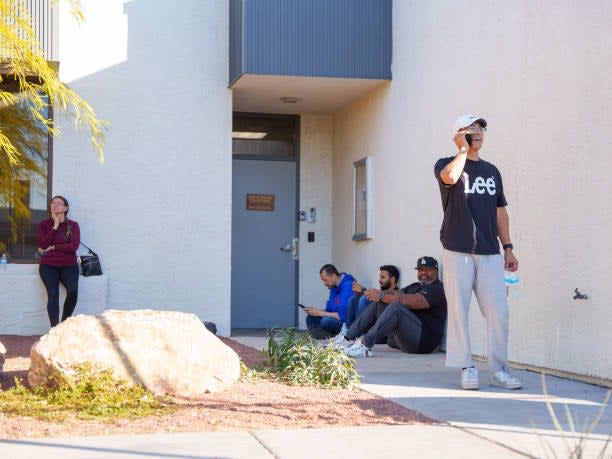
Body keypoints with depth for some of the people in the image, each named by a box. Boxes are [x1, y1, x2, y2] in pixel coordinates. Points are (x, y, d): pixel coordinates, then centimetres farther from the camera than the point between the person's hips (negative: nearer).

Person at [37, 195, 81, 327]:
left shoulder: (73, 225, 6)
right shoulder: (44, 225, 6)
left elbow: (74, 246, -9)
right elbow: (43, 245, -10)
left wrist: (52, 248, -10)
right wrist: (55, 226, -10)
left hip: (69, 266, 0)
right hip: (48, 266, 0)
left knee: (73, 291, -24)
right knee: (53, 294, -24)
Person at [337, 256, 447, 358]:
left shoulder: (437, 289, -4)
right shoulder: (415, 286, 26)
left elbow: (411, 301, -19)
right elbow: (396, 293, 10)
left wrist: (382, 296, -19)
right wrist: (380, 293, -13)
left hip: (424, 340, -9)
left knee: (396, 306, -31)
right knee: (376, 305, 6)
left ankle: (365, 345, -42)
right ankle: (349, 340, -8)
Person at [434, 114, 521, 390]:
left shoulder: (491, 171, 19)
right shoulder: (446, 165, 4)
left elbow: (500, 211, 19)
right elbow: (451, 177, -22)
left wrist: (508, 248, 13)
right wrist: (463, 149, -8)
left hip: (489, 253, 4)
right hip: (457, 251, -4)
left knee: (498, 312, -3)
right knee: (459, 310, -3)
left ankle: (499, 370, 4)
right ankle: (467, 369, 5)